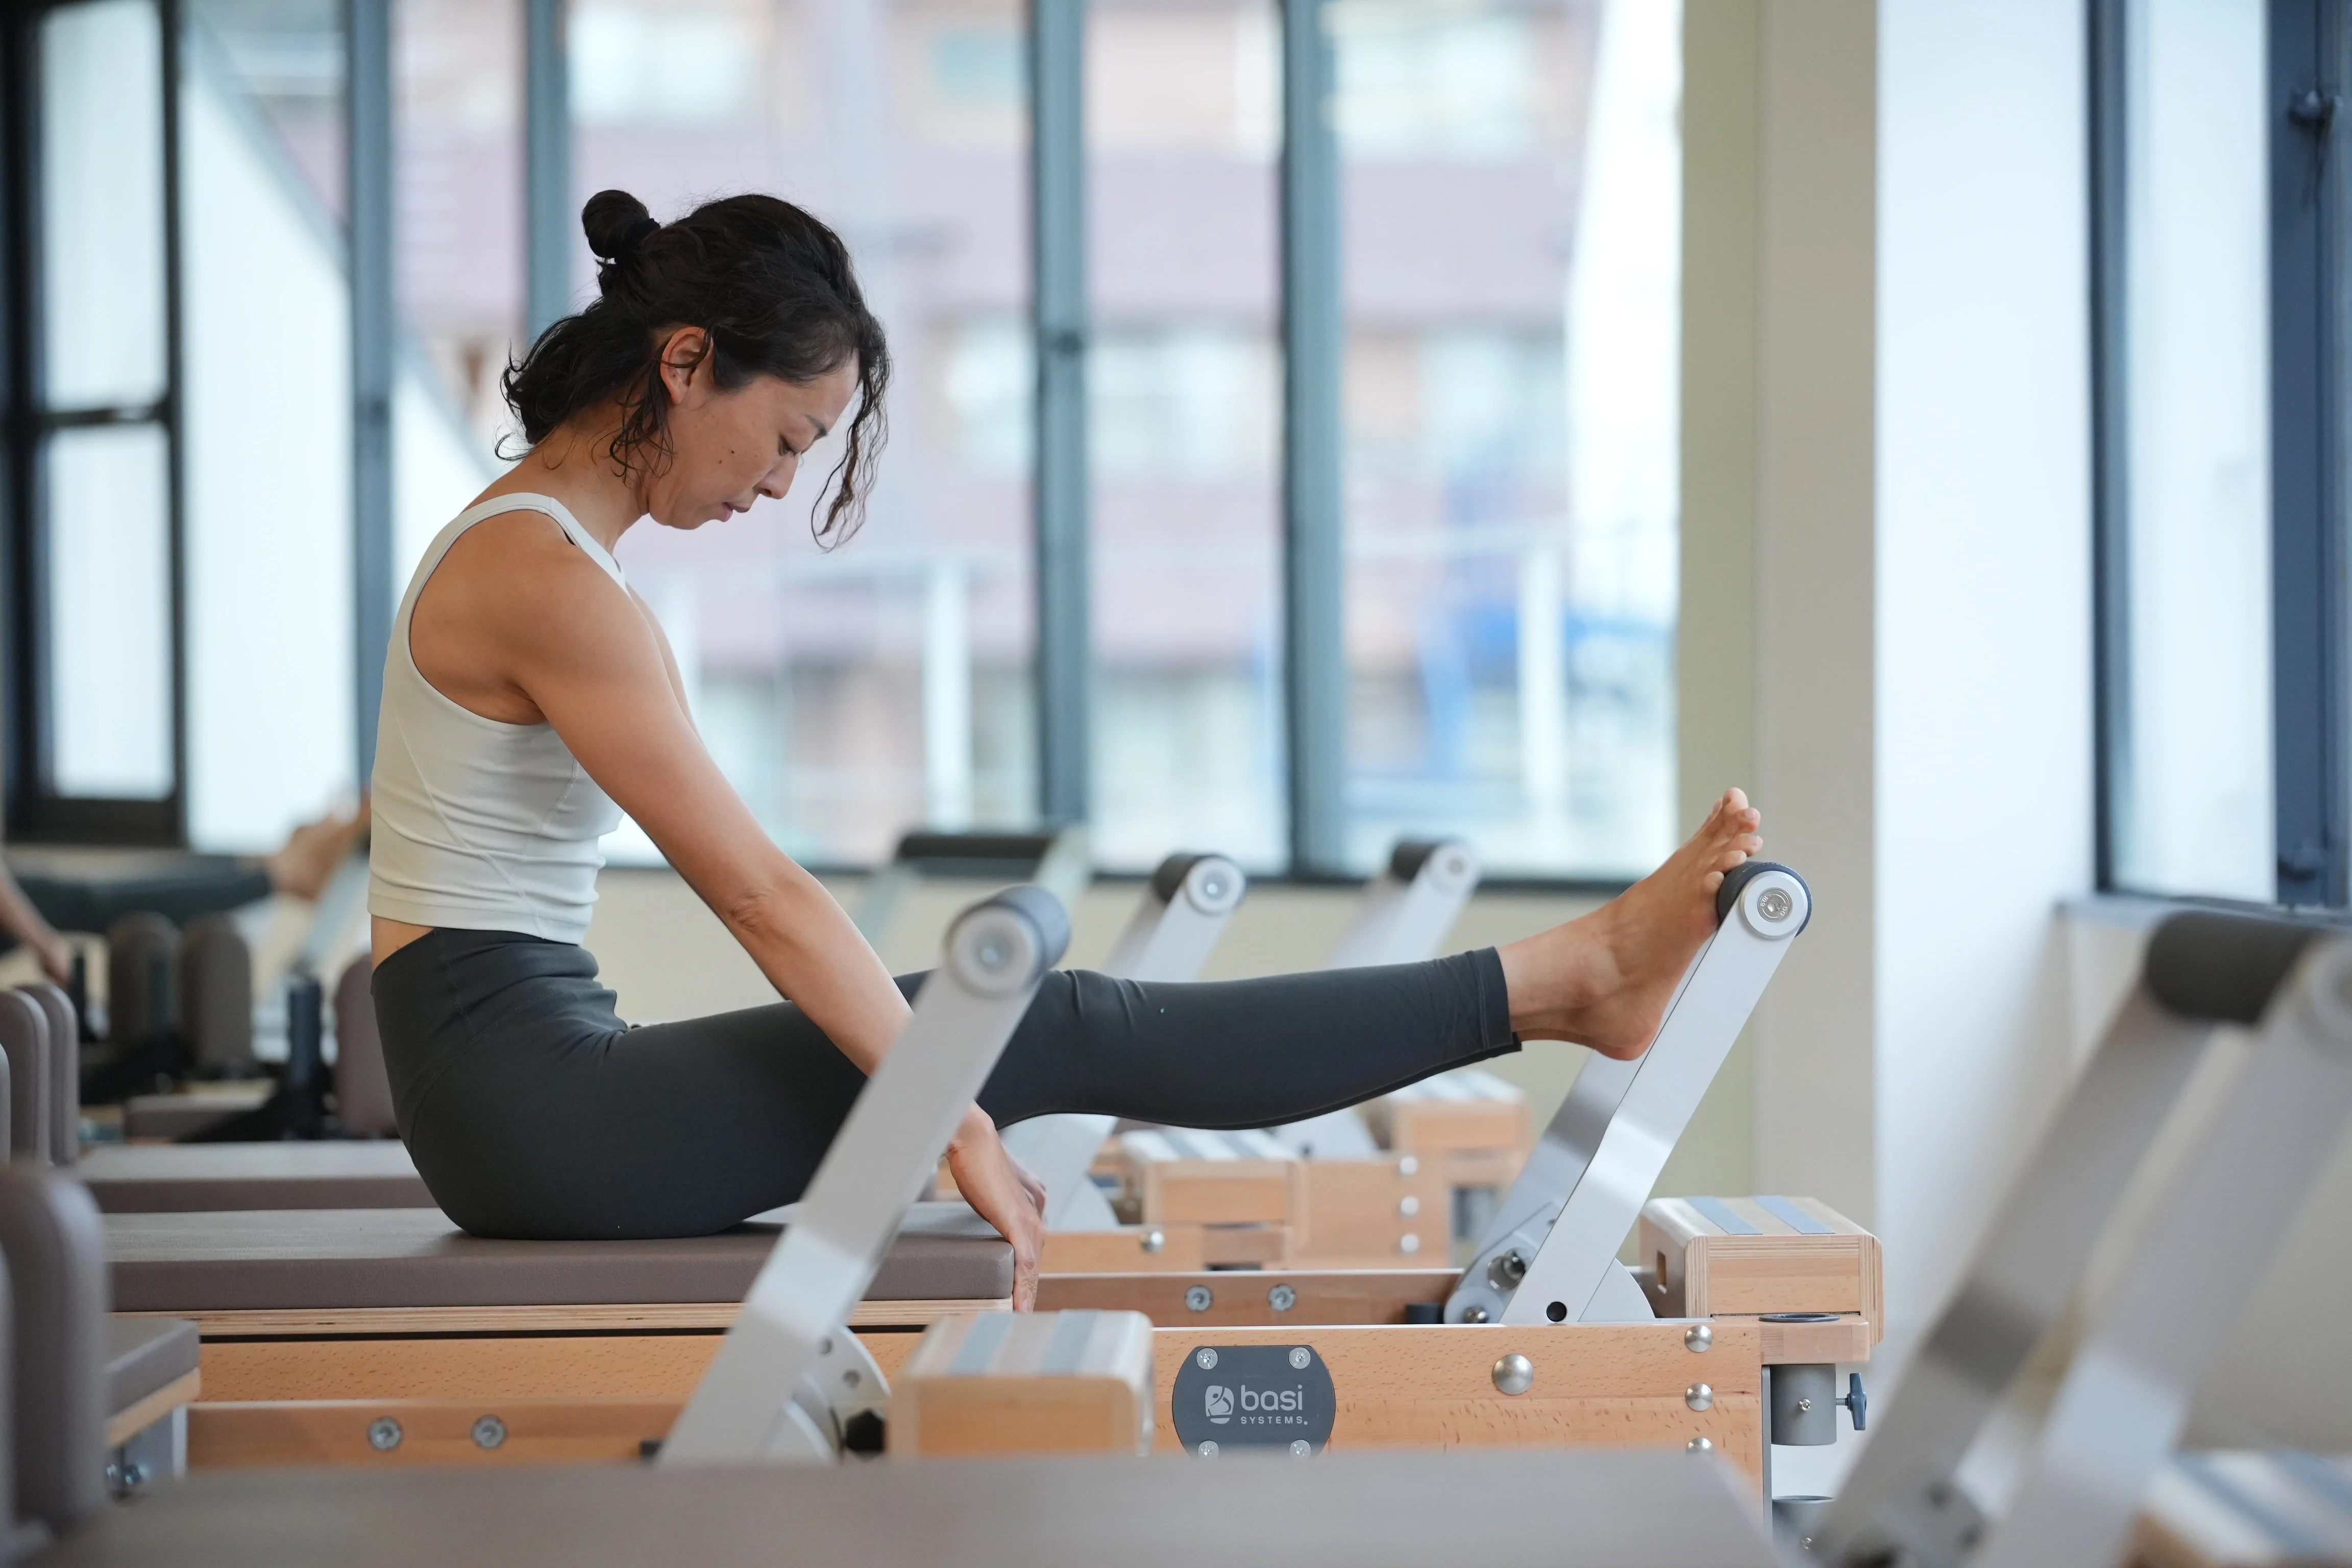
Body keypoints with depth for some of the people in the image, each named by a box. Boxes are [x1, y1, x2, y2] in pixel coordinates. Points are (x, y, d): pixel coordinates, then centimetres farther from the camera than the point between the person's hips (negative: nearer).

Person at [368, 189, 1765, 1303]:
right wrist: (958, 1123, -17)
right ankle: (1564, 980, -8)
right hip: (526, 1102, -10)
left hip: (516, 1094, 11)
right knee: (1053, 1031, -11)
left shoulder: (539, 536, 15)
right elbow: (759, 889, -20)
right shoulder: (550, 582, -18)